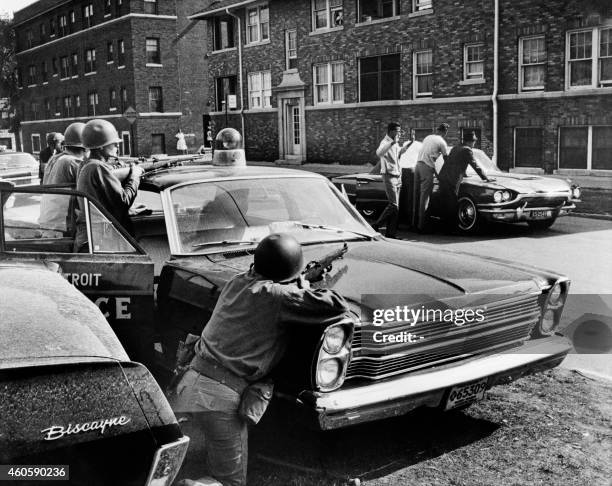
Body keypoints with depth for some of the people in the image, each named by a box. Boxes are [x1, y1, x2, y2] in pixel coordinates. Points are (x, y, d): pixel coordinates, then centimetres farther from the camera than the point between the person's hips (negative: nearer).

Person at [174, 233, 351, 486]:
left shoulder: (237, 282, 9)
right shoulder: (276, 295, -12)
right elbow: (338, 307, -10)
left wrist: (297, 287, 25)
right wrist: (304, 287, 6)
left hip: (191, 381, 8)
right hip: (220, 397, -7)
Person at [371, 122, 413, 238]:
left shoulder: (396, 143, 14)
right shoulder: (385, 142, -13)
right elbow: (379, 153, -36)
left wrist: (406, 146, 24)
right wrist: (392, 143, -43)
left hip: (398, 177, 9)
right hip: (389, 176, -9)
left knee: (396, 207, 8)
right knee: (393, 205, -14)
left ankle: (391, 232, 12)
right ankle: (376, 226, -5)